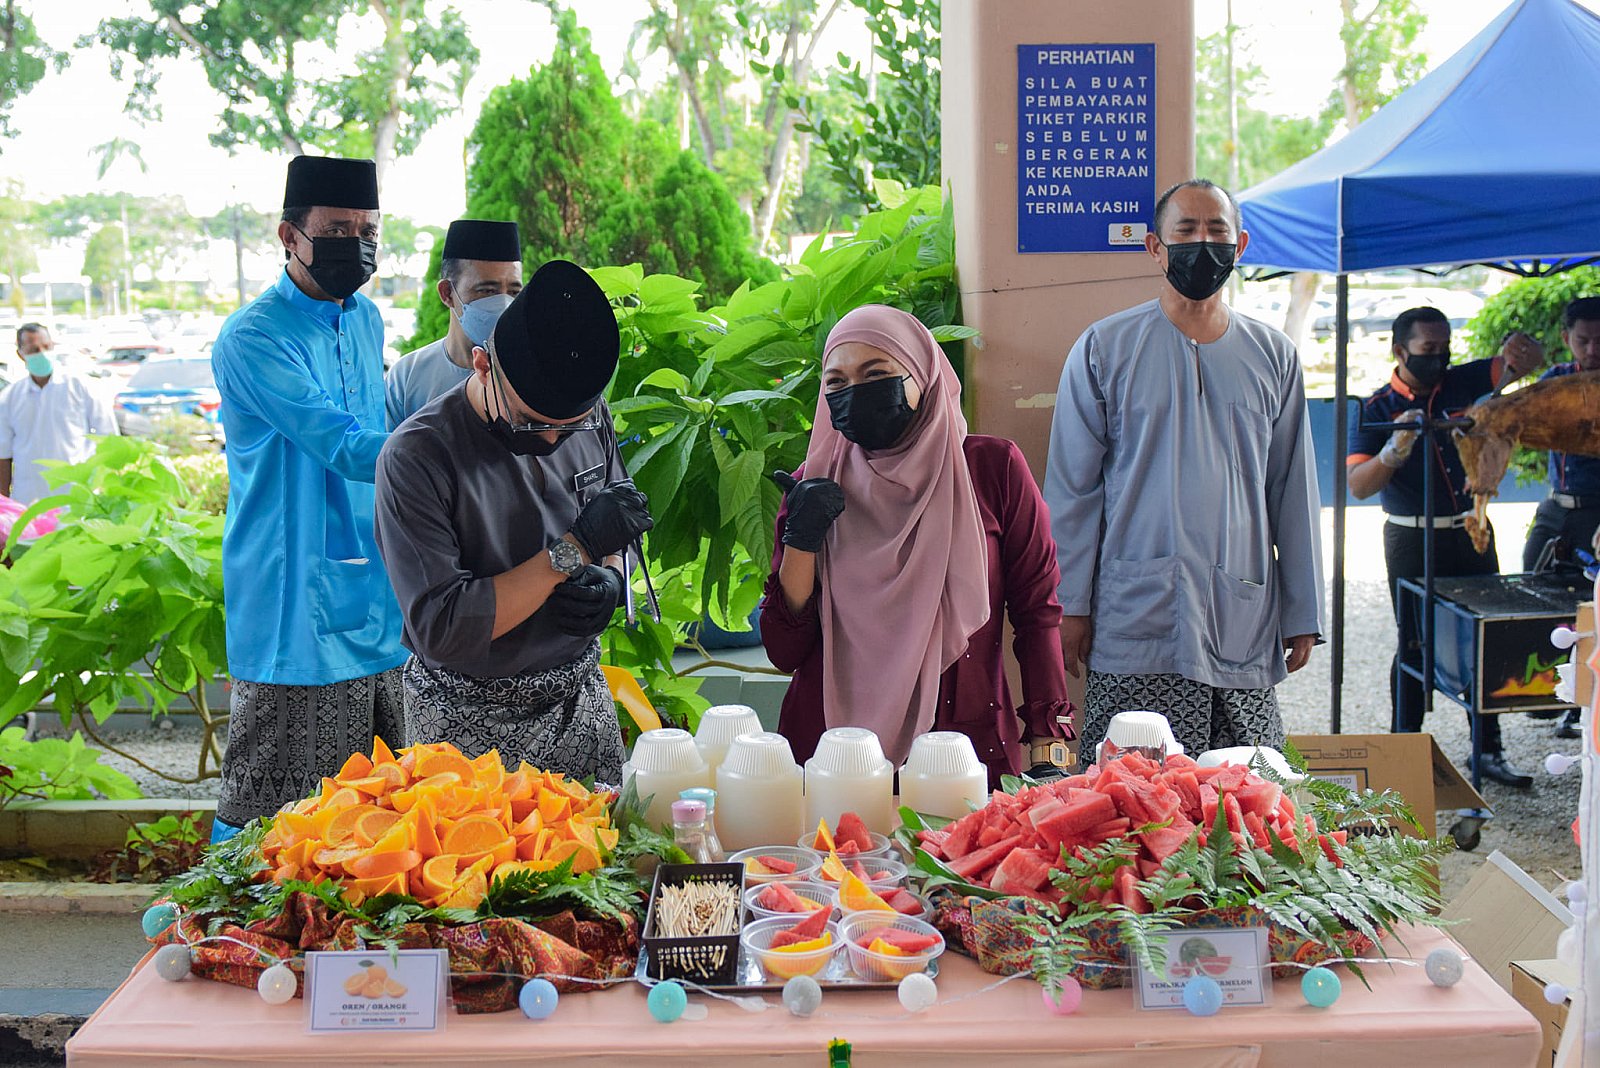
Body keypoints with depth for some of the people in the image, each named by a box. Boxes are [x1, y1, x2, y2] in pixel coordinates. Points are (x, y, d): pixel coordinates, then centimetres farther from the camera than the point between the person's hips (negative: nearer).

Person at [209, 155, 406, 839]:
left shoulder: (366, 320, 13)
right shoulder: (253, 338, -13)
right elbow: (347, 448, -22)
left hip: (379, 602, 8)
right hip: (298, 612, -7)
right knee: (274, 818, -1)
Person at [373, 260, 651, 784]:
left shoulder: (590, 417, -4)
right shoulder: (414, 458, -21)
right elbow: (440, 630, -27)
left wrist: (608, 581, -12)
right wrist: (575, 548, -28)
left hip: (583, 700, 5)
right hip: (472, 724, -5)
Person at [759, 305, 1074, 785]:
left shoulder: (993, 467, -1)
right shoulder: (813, 487, 4)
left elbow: (1036, 611, 1)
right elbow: (783, 652, 1)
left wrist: (1048, 745, -7)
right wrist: (801, 541, -12)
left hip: (968, 745, -1)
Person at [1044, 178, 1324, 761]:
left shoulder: (1273, 356, 12)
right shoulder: (1104, 348, 4)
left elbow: (1294, 491, 14)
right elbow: (1072, 487, 4)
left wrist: (1303, 615, 12)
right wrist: (1072, 604, -1)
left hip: (1245, 625, 3)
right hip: (1136, 623, -2)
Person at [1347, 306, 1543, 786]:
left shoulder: (1463, 383, 3)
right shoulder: (1375, 409, -7)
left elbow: (1527, 361, 2)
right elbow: (1358, 485, -14)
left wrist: (1522, 350, -23)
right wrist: (1396, 449, -32)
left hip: (1472, 535, 4)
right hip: (1413, 542, -4)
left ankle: (1488, 751, 17)